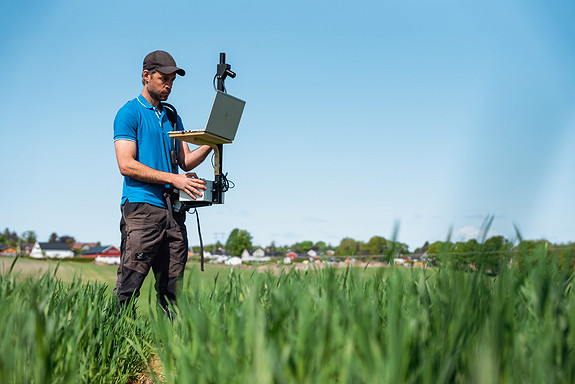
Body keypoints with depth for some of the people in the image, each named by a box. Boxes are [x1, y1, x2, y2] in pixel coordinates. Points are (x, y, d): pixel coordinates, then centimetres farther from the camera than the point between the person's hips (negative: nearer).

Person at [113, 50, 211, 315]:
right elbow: (127, 165, -9)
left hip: (172, 210, 6)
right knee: (128, 286, -10)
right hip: (141, 208, -6)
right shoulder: (129, 113, 1)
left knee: (172, 290, 6)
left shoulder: (173, 117, 22)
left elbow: (186, 161, 18)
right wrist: (173, 178, -15)